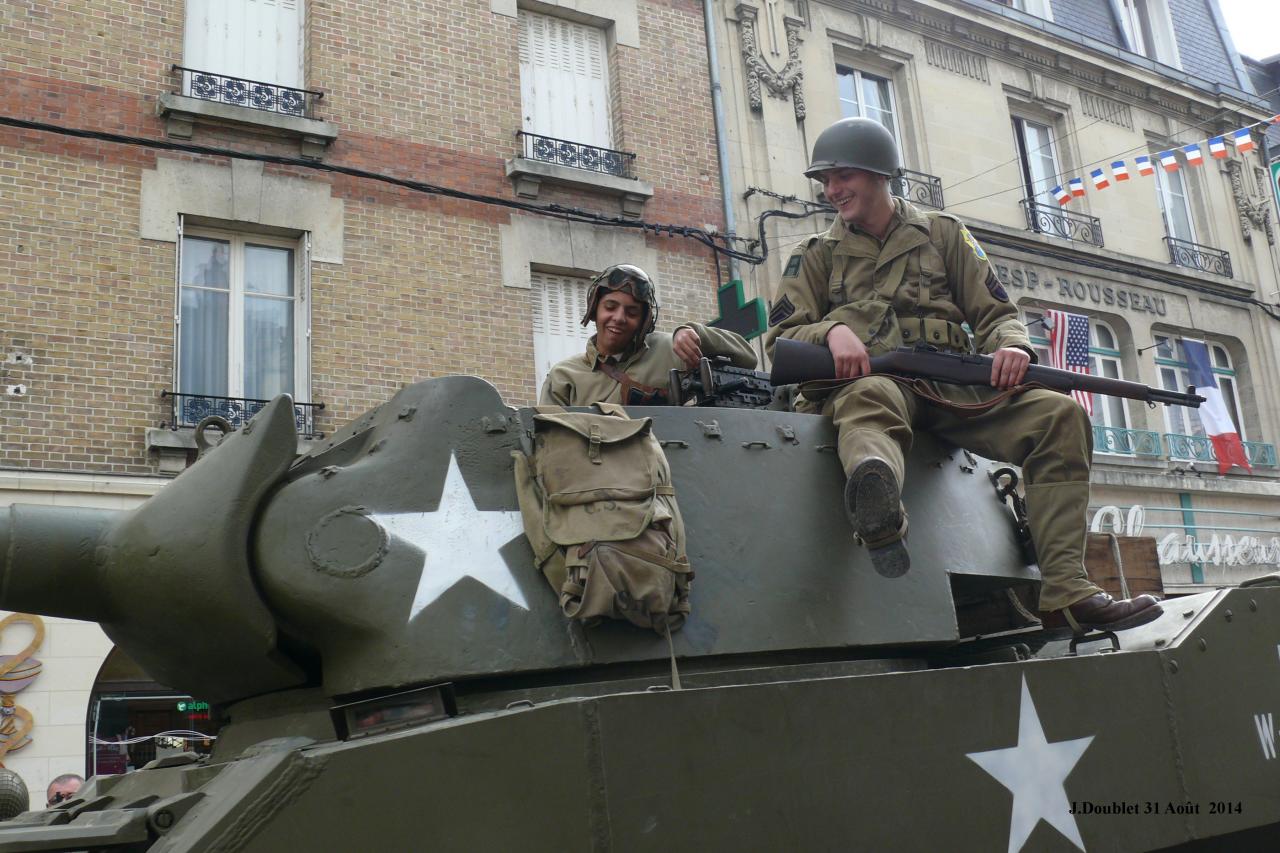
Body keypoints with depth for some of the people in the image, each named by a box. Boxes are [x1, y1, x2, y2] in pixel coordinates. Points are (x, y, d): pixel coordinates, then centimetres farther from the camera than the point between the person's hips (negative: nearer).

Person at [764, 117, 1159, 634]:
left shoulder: (943, 233, 21)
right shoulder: (817, 256, 19)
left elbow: (996, 314, 16)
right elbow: (779, 338, 8)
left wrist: (1013, 345, -9)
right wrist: (832, 331, -15)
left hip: (951, 385, 3)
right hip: (866, 378, -2)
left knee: (1059, 415, -20)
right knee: (868, 399, -40)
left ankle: (1065, 594, -24)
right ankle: (878, 504, -75)